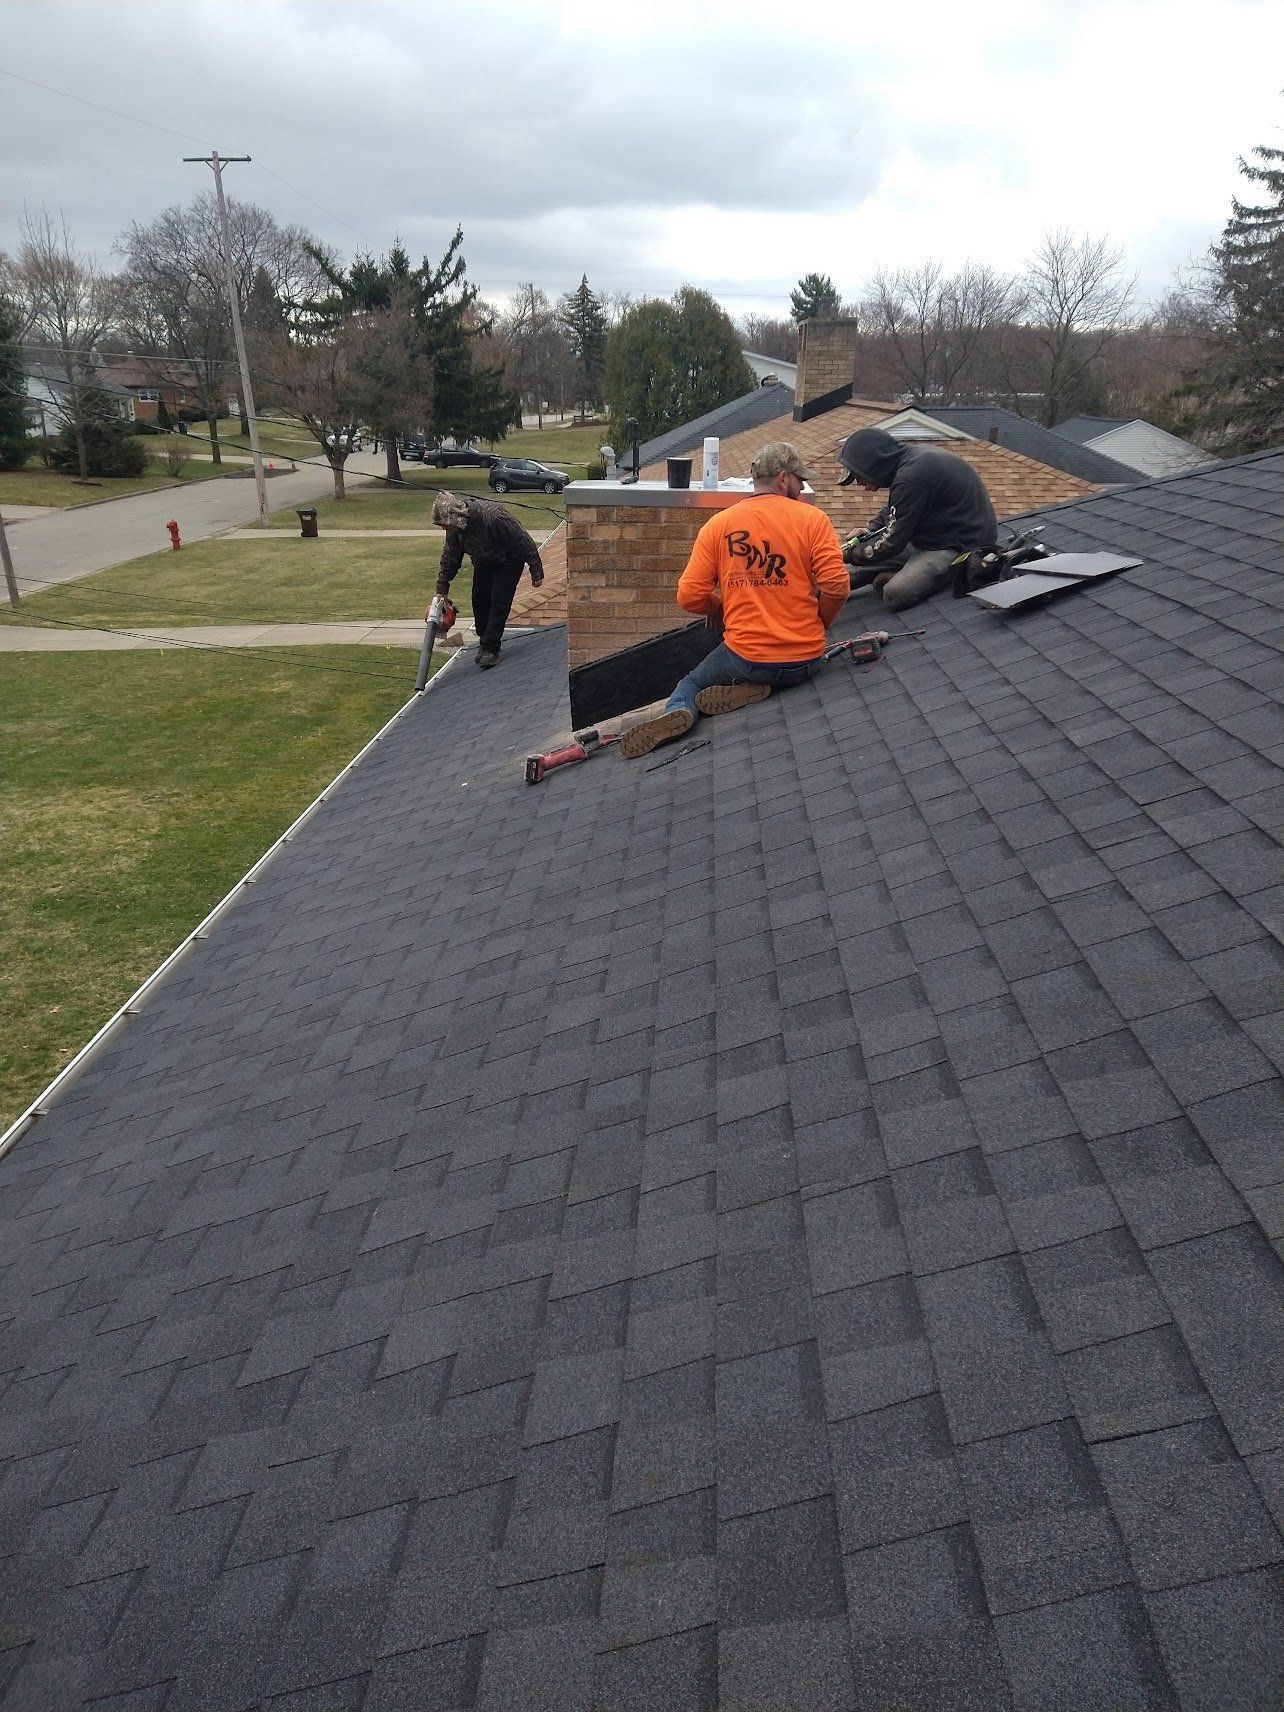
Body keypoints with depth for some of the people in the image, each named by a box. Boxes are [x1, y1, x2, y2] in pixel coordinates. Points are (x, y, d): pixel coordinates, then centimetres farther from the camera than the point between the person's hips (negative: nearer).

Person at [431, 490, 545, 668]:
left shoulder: (492, 516, -39)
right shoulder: (454, 528, -17)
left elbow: (524, 542, -30)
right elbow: (450, 558, -2)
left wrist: (536, 572, -22)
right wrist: (442, 588, -2)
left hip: (509, 560, -7)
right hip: (484, 563, 7)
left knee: (499, 600, -16)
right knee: (479, 599, 4)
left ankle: (491, 648, -15)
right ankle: (485, 641, 22)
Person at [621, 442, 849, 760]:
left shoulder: (719, 524, 1)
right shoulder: (813, 518, -3)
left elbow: (689, 596, -3)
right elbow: (836, 586, -11)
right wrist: (818, 624, 8)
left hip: (745, 658, -1)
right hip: (806, 660, 1)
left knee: (692, 683, 25)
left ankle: (677, 710, -10)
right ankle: (749, 691, -2)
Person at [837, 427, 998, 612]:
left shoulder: (910, 477, -26)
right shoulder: (913, 455, 3)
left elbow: (892, 543, -18)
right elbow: (893, 509, 22)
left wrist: (850, 555, -6)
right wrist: (872, 529, 6)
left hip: (965, 545, -10)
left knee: (896, 593, -26)